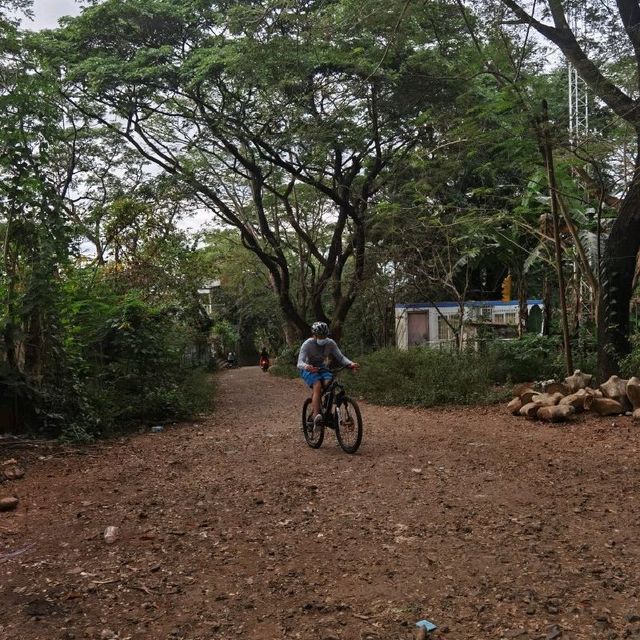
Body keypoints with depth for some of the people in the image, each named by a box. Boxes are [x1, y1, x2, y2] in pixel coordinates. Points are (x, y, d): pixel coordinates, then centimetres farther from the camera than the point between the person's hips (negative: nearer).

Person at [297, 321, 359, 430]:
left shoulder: (330, 343, -14)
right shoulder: (307, 344, -25)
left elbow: (341, 357, -18)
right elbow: (300, 363, -33)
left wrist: (350, 364, -39)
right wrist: (307, 367, -57)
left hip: (321, 368, 4)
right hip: (308, 369, -4)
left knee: (329, 383, -27)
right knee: (317, 385, -32)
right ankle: (316, 417, -39)